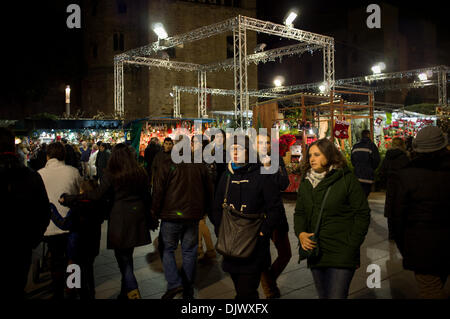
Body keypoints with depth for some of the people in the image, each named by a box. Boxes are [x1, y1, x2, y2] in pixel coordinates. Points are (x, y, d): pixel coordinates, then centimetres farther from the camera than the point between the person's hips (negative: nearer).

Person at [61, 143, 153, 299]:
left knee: (122, 256, 2)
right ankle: (125, 291, 27)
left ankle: (132, 291, -6)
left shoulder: (111, 173, -8)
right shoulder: (141, 172, 4)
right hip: (137, 216, 5)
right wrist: (148, 219, 16)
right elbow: (147, 196, 7)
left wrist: (71, 198, -10)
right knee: (127, 255, 17)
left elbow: (99, 194, -15)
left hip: (120, 217, -5)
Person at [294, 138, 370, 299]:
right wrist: (300, 233, -5)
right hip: (315, 252, 5)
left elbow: (362, 214, -5)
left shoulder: (347, 179, -7)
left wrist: (352, 246, -10)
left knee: (336, 295, -7)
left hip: (341, 255, -5)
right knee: (323, 295, 17)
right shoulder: (306, 182, 9)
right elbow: (299, 212, 14)